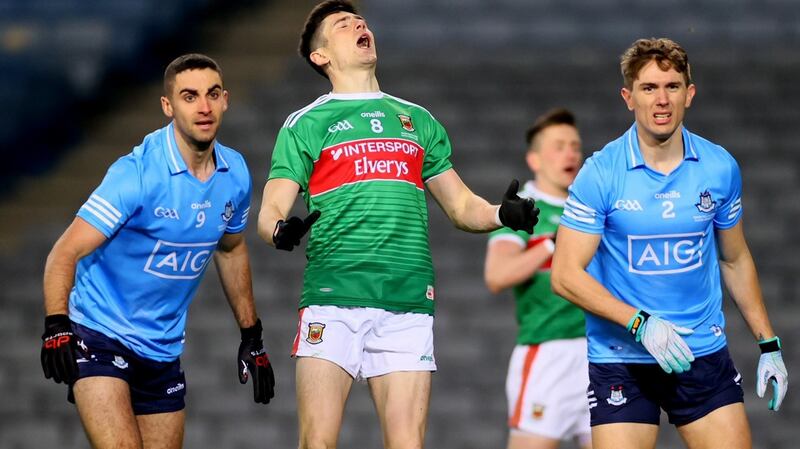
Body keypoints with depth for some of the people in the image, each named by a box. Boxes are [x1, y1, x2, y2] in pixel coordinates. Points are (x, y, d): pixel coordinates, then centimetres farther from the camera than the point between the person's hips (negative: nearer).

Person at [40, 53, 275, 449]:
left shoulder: (235, 174, 1)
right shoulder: (137, 174, -20)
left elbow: (231, 250, 19)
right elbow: (65, 253, -21)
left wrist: (251, 336, 20)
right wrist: (56, 324, -35)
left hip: (164, 349, 7)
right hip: (99, 334, -7)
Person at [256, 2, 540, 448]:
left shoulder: (418, 121, 21)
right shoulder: (305, 125, 11)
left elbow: (461, 205, 23)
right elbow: (270, 212, 4)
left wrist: (501, 214, 1)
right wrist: (281, 230, -20)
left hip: (408, 306, 2)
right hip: (333, 299, -2)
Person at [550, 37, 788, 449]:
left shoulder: (720, 168, 1)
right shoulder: (599, 174, -10)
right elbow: (566, 275, -11)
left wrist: (768, 346, 14)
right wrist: (641, 323, -22)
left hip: (705, 355, 3)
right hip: (620, 363, -3)